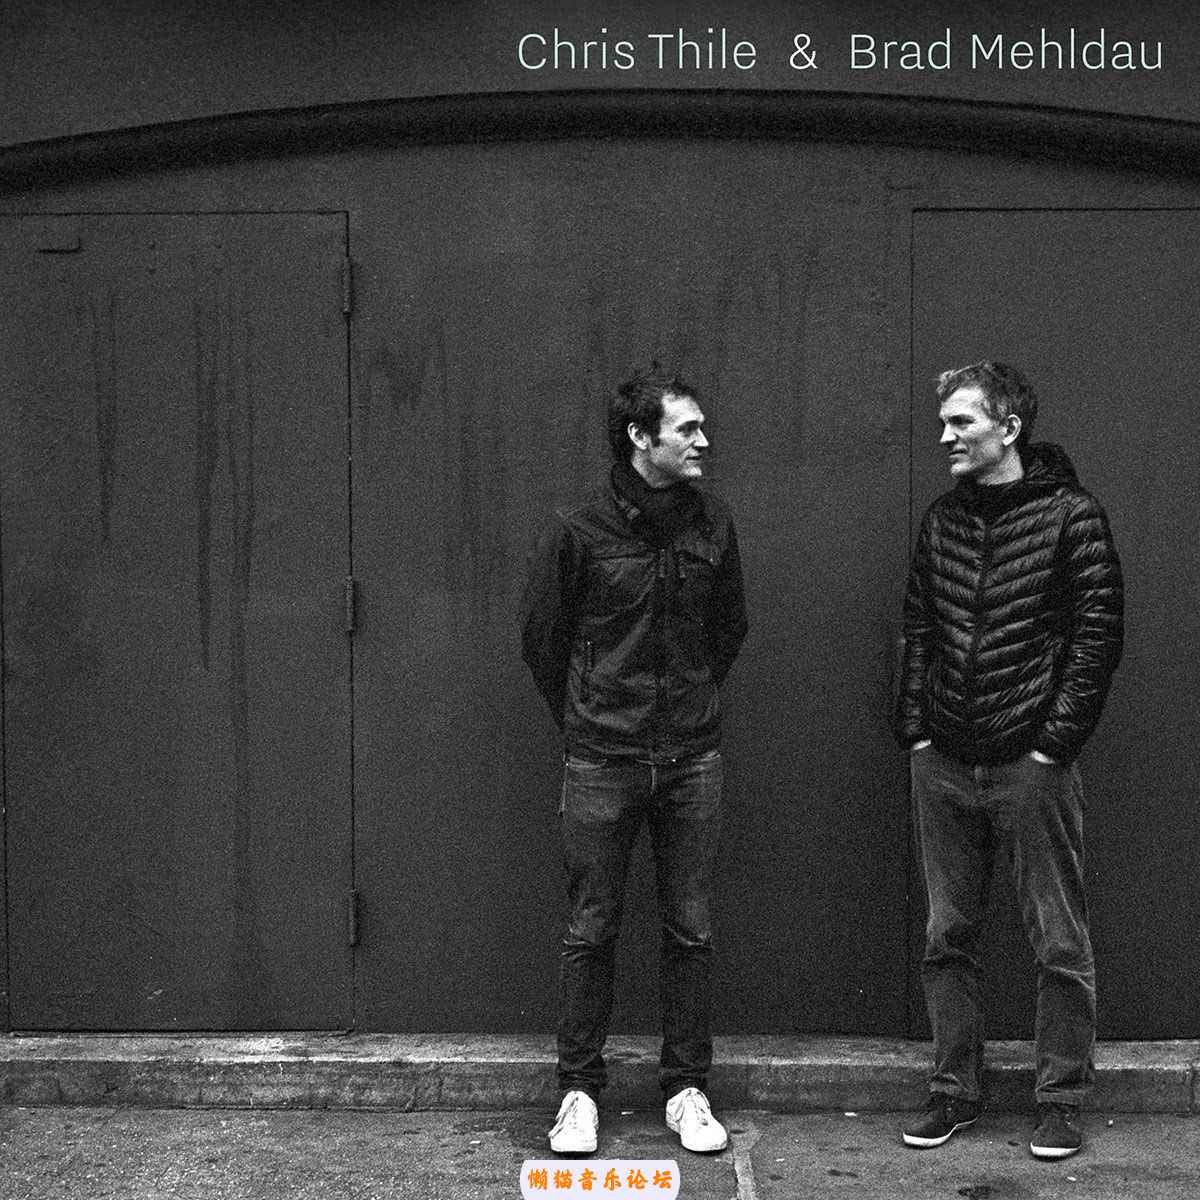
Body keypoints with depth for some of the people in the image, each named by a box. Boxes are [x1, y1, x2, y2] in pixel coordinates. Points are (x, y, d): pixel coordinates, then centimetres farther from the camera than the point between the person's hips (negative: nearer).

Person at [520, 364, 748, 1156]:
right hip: (601, 760, -3)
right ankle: (580, 1091, 17)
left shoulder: (713, 525, 2)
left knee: (691, 931, 7)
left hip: (692, 758, 3)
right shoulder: (579, 531, -8)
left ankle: (688, 1089, 19)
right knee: (592, 930, 4)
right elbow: (542, 638, 3)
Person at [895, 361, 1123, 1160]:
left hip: (1032, 765, -5)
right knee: (948, 935, 11)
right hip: (946, 765, 5)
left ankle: (1062, 1101, 16)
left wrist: (1054, 742, -12)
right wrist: (915, 728, 4)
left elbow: (1099, 635, -8)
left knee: (1059, 943, 4)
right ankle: (955, 1091, 22)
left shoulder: (1071, 516, -6)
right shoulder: (943, 520, 10)